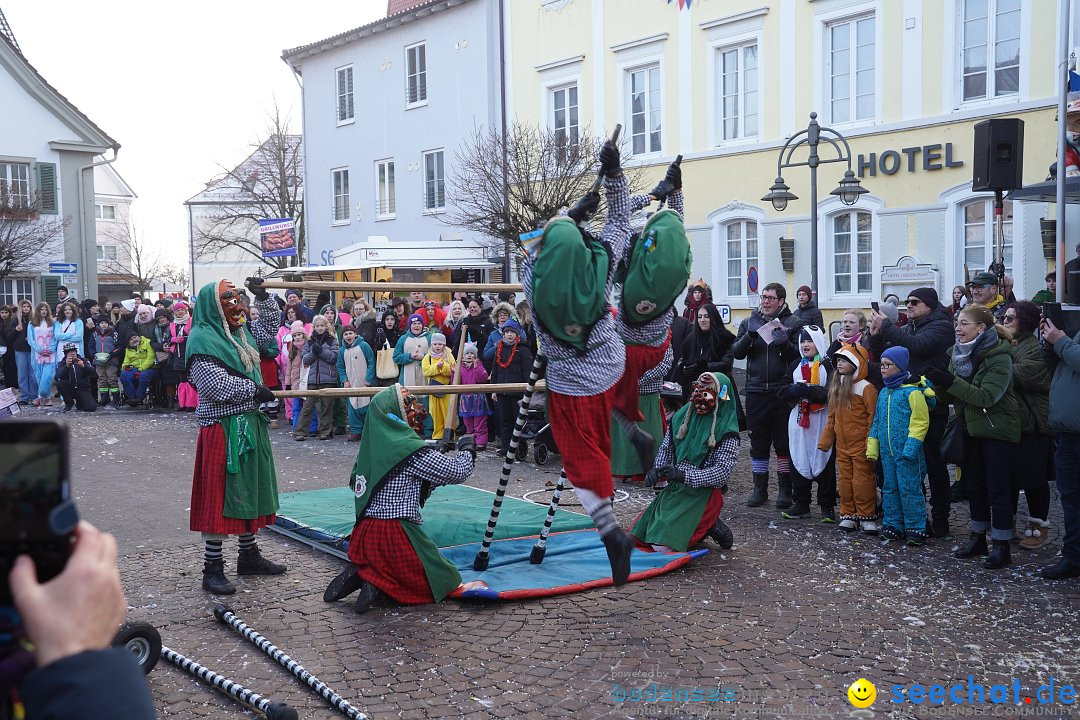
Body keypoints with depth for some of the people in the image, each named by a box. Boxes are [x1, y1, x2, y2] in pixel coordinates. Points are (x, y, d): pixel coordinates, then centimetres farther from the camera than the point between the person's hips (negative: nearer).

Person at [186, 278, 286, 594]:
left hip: (251, 424, 9)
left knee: (250, 491, 16)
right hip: (222, 428, -9)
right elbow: (216, 385, -23)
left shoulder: (241, 332, 12)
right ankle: (212, 569, 2)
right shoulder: (203, 339, -13)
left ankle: (249, 555, 28)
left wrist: (262, 296, 13)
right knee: (220, 496, -5)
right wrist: (254, 389, -13)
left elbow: (270, 325, 29)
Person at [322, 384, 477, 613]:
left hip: (363, 534, 7)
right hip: (396, 535, -7)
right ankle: (380, 584, -7)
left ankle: (359, 573, 5)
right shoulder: (411, 449, -14)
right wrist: (466, 449, 14)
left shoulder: (373, 443, 6)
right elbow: (458, 472, -10)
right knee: (445, 580, 10)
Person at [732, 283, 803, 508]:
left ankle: (785, 489, 13)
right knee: (758, 443, 8)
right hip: (756, 391, 3)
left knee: (784, 443, 3)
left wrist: (785, 343, -21)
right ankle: (760, 488, 17)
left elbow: (799, 355, -3)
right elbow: (736, 352, 2)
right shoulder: (750, 322, 11)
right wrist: (750, 334, -14)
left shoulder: (793, 323, 2)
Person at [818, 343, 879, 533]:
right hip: (842, 444, 7)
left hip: (861, 445, -7)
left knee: (862, 480, -2)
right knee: (845, 480, 10)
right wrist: (825, 440, 12)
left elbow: (873, 417, -12)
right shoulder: (837, 387, 12)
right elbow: (832, 416, 17)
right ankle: (848, 514, 19)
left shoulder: (866, 388, -10)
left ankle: (867, 517, 8)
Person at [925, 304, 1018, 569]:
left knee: (998, 490, -2)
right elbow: (956, 395, 11)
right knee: (974, 486, 14)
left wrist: (951, 382, -31)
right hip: (972, 429, 7)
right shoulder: (961, 353, 4)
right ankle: (978, 539, 25)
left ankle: (1001, 547, 6)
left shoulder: (998, 356, -18)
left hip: (998, 431, -7)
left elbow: (987, 396, -26)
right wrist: (940, 383, -10)